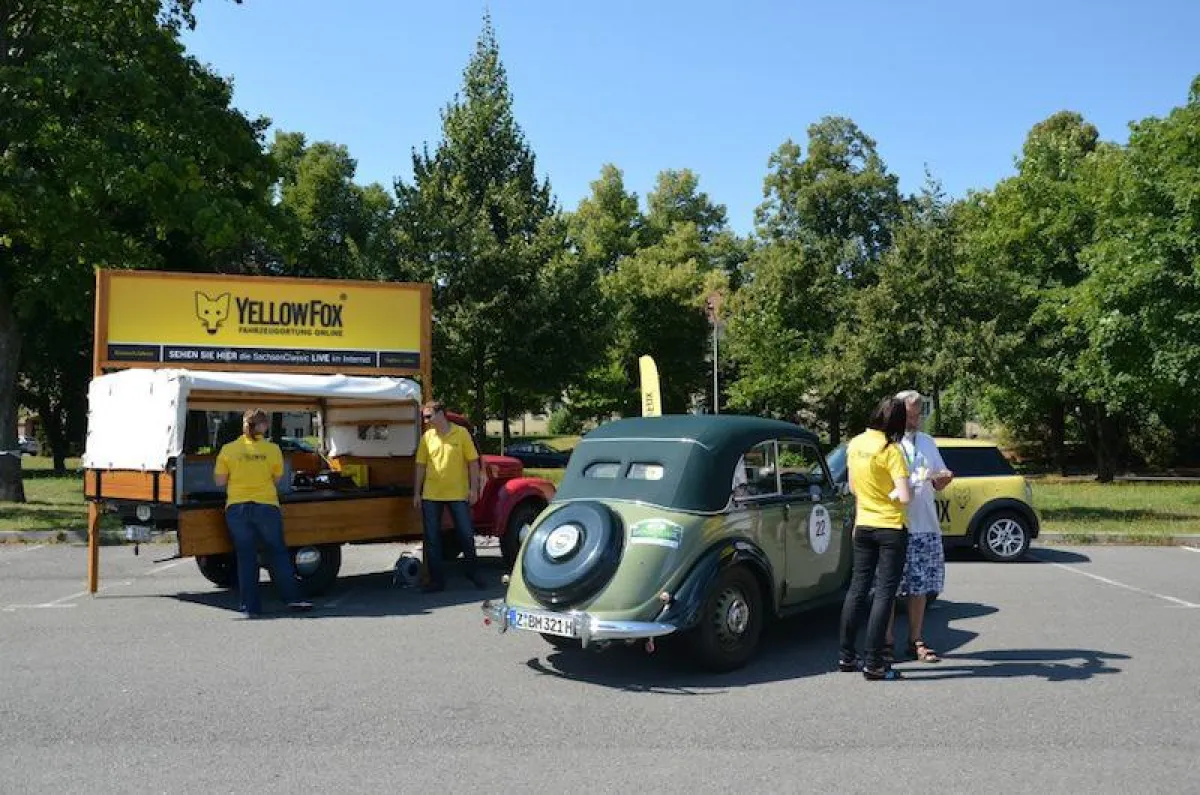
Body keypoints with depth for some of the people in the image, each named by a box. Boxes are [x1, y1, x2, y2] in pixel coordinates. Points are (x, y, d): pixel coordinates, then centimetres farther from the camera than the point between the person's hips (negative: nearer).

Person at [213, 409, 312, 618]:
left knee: (245, 557, 9)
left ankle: (251, 606, 9)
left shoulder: (228, 449, -2)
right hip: (266, 506, -1)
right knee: (278, 553, 11)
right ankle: (293, 598, 10)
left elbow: (219, 481, 1)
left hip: (236, 508, 1)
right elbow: (277, 478, 5)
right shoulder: (273, 449, -3)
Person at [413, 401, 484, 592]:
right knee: (432, 539, 5)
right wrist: (417, 493, 4)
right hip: (431, 496, 2)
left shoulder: (461, 433, -3)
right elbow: (421, 466, 7)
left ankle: (471, 571, 26)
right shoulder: (426, 437, 4)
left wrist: (473, 489, -6)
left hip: (458, 494, -2)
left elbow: (473, 462, -2)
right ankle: (437, 579, 15)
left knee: (466, 534, 5)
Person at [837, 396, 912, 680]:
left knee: (857, 587, 12)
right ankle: (873, 663, 0)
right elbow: (904, 497, -23)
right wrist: (890, 496, -4)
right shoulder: (890, 450, -18)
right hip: (890, 528, -6)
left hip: (864, 526, 6)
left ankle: (846, 656, 17)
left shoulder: (854, 444, 2)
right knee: (884, 593, -1)